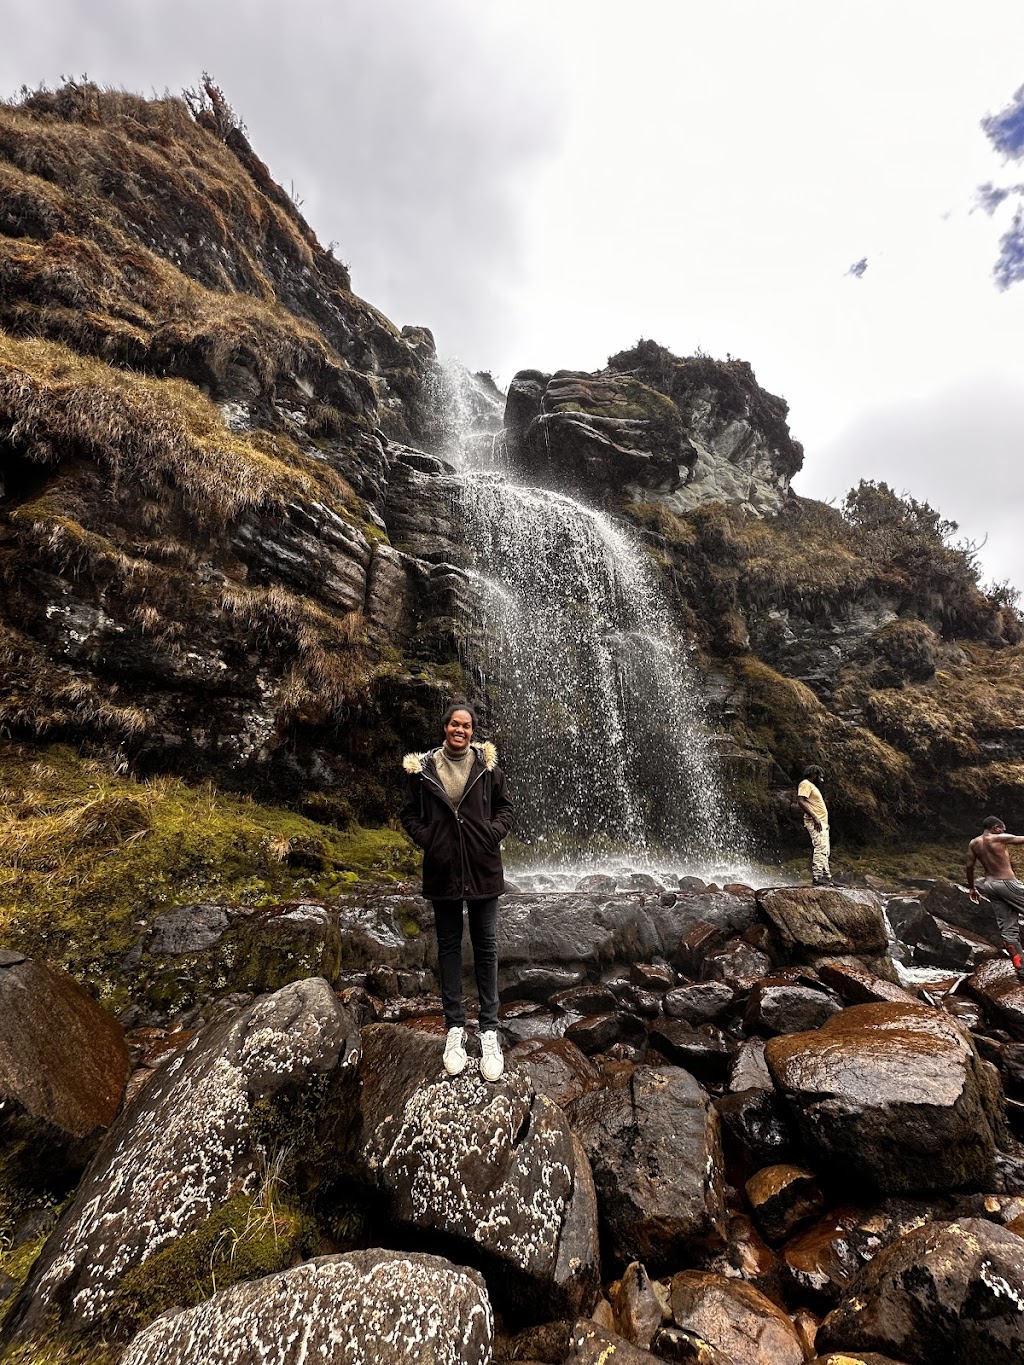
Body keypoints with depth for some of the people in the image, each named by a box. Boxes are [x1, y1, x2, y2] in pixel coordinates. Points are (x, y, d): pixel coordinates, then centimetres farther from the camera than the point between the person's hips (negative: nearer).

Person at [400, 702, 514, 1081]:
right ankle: (455, 1028, 25)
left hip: (483, 869, 0)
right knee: (448, 946, 11)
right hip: (442, 869, 1)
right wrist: (426, 837, -8)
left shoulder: (487, 765, -2)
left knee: (486, 947, 7)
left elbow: (505, 807, 7)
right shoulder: (423, 768, -1)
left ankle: (489, 1031, 19)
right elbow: (409, 814, 7)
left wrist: (494, 833, -9)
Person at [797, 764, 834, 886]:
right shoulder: (805, 784, -5)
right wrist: (814, 817, -24)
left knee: (825, 851, 8)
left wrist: (824, 823, 18)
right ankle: (817, 877, -22)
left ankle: (826, 877, 9)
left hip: (822, 823, 11)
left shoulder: (813, 787, 27)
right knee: (820, 848, -18)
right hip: (815, 822, -11)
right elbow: (801, 801, -19)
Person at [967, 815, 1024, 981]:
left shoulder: (973, 843, 8)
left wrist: (971, 888, 17)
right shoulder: (1000, 839, -9)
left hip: (990, 885, 6)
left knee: (1007, 928, 8)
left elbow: (969, 866, 9)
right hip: (1007, 883, -6)